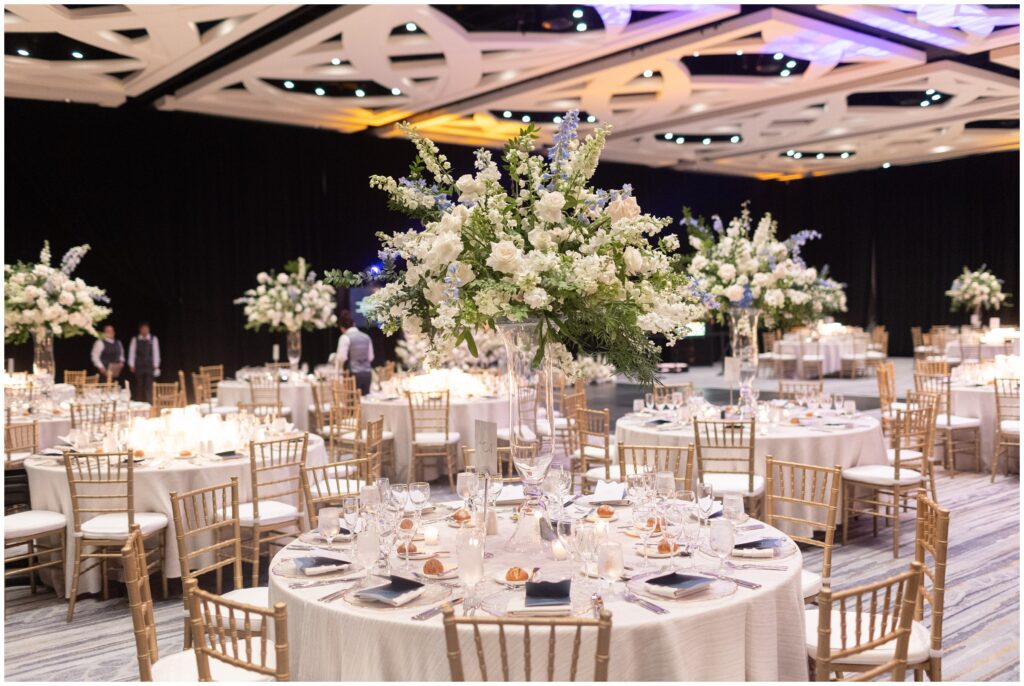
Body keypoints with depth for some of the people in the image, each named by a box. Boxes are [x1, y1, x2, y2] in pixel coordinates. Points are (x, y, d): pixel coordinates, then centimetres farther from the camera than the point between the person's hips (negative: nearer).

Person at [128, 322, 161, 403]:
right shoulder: (135, 339, 3)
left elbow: (156, 352, 2)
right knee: (139, 386, 5)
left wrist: (156, 365, -1)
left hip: (150, 366, -1)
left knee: (149, 386, -5)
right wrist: (131, 365, -1)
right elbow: (131, 352, 4)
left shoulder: (153, 339, 3)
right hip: (139, 366, 1)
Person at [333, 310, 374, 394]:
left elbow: (341, 357, -11)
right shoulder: (366, 337, 11)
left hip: (354, 374, -6)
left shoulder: (345, 337, -6)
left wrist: (338, 367, 7)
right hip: (367, 372, 6)